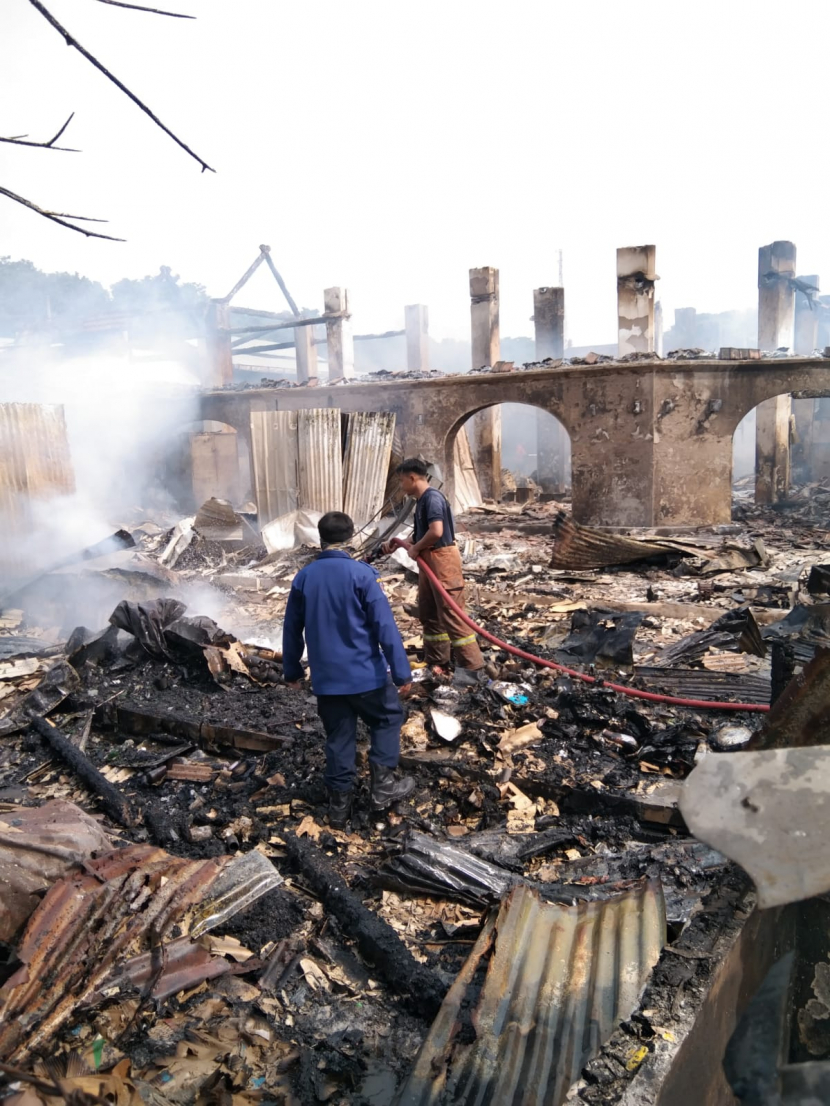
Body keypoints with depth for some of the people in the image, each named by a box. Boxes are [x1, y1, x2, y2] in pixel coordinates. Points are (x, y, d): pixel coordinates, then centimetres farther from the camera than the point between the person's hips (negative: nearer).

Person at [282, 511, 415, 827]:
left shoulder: (303, 577, 0)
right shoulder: (362, 574, -14)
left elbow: (291, 629, 8)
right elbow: (385, 626, -15)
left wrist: (291, 670, 20)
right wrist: (401, 671, -11)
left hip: (326, 677, 4)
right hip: (365, 672, -4)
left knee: (338, 737, 16)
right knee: (388, 718, 20)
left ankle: (339, 803, 23)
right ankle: (383, 785, 18)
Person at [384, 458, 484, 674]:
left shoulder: (432, 497, -17)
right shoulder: (422, 500, 13)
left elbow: (436, 532, -29)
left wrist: (415, 549, -15)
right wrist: (398, 544, 16)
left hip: (442, 560, -10)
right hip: (428, 562, 10)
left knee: (451, 614, -8)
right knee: (428, 613, 17)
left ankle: (472, 666, -1)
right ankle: (437, 660, 29)